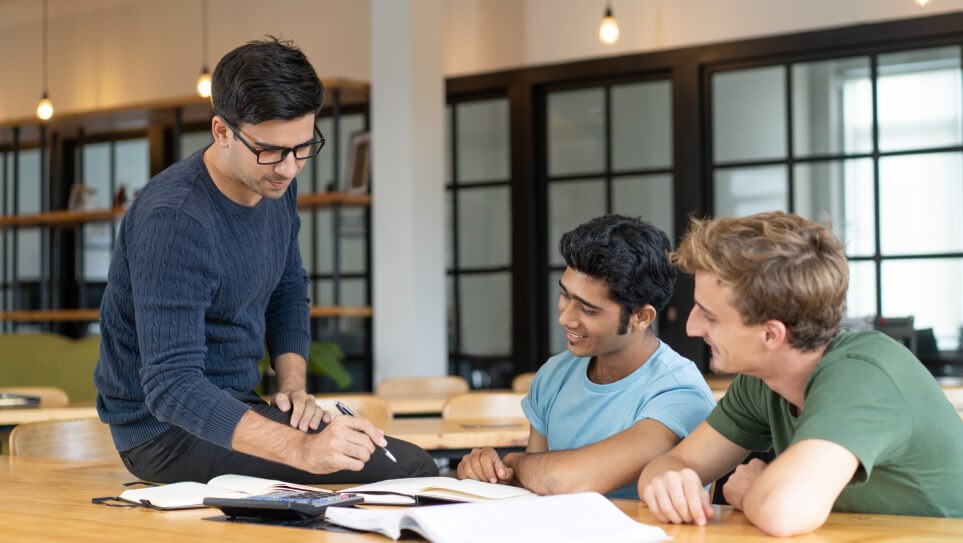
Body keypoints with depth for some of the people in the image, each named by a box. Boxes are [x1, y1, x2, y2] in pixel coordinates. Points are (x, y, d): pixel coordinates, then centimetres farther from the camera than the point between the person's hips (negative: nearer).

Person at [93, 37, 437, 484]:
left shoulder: (276, 183, 1)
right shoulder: (173, 219, -26)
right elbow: (172, 388, -32)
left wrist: (293, 386, -1)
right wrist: (301, 449, -43)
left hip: (233, 407, 9)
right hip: (165, 429, -9)